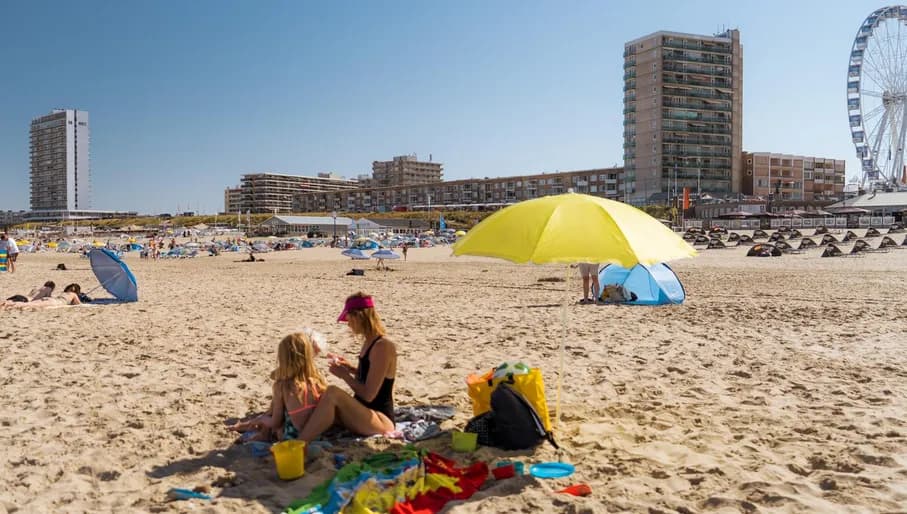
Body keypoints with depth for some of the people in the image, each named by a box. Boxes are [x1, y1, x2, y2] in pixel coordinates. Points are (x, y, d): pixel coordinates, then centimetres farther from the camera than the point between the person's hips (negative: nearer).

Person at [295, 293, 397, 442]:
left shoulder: (383, 346, -18)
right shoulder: (369, 342, 10)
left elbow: (368, 394, -20)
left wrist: (344, 375, -8)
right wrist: (350, 368, 10)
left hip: (382, 420, -10)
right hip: (362, 415, 10)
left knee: (332, 393, -29)